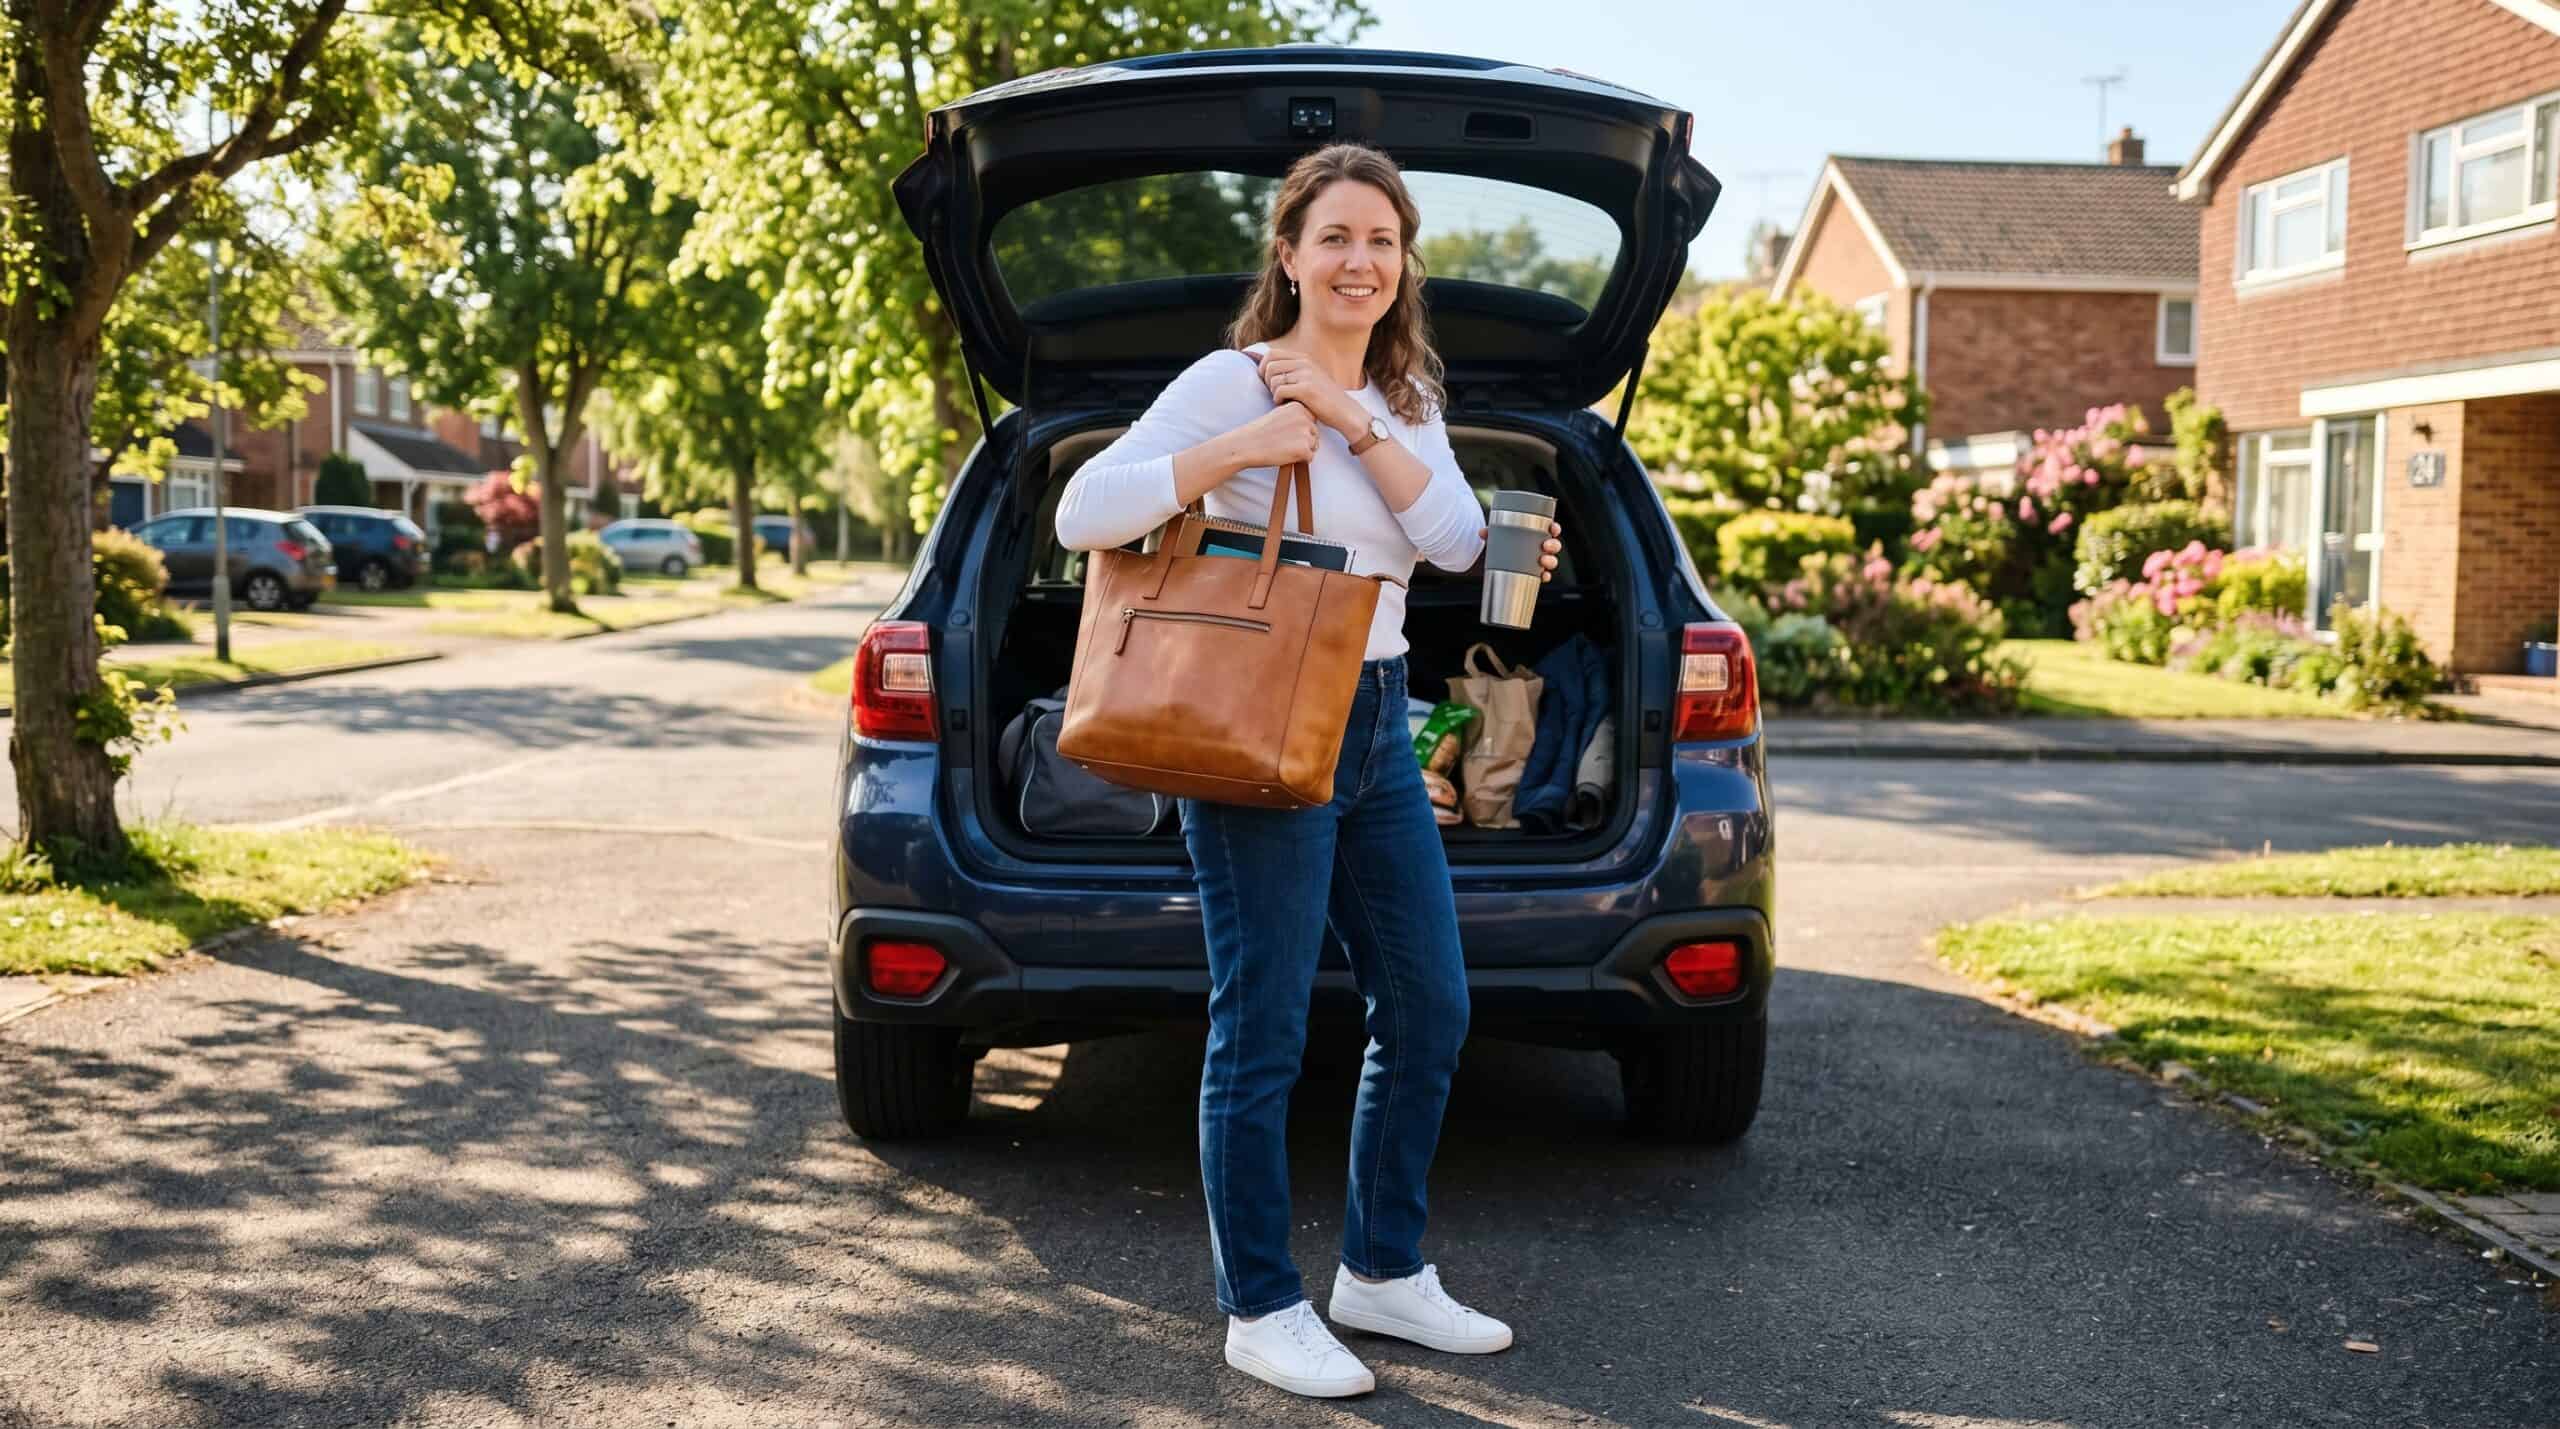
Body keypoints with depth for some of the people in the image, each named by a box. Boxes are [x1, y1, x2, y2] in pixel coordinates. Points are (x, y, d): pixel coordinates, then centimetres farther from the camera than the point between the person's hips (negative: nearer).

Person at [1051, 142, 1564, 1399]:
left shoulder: (1403, 396, 13)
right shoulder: (1232, 382, -9)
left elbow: (1456, 540, -4)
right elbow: (1083, 514, -18)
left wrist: (1353, 420, -13)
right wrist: (1243, 447, -23)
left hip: (1376, 727, 8)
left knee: (1430, 1012, 12)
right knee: (1263, 1034, -2)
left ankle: (1384, 1273, 28)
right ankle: (1261, 1312, 13)